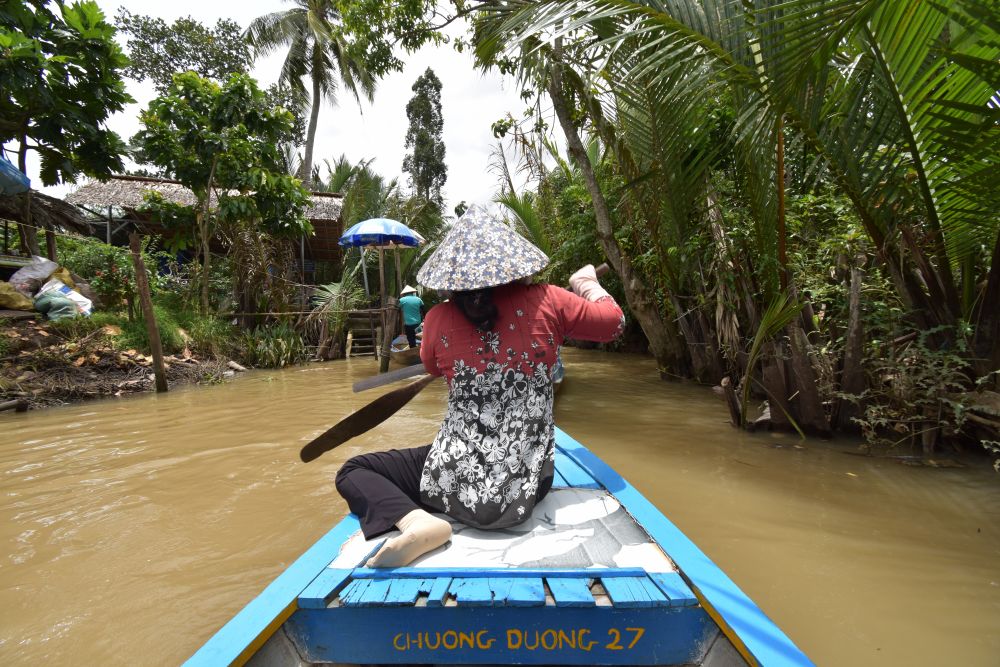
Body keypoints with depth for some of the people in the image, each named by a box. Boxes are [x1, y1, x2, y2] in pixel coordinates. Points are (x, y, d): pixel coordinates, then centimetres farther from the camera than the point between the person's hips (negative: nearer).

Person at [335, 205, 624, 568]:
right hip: (529, 486, 4)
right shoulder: (546, 302, -8)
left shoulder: (437, 319, -7)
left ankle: (416, 521, -11)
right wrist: (586, 282, 26)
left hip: (455, 484, -3)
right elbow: (614, 321, 8)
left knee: (352, 472, 14)